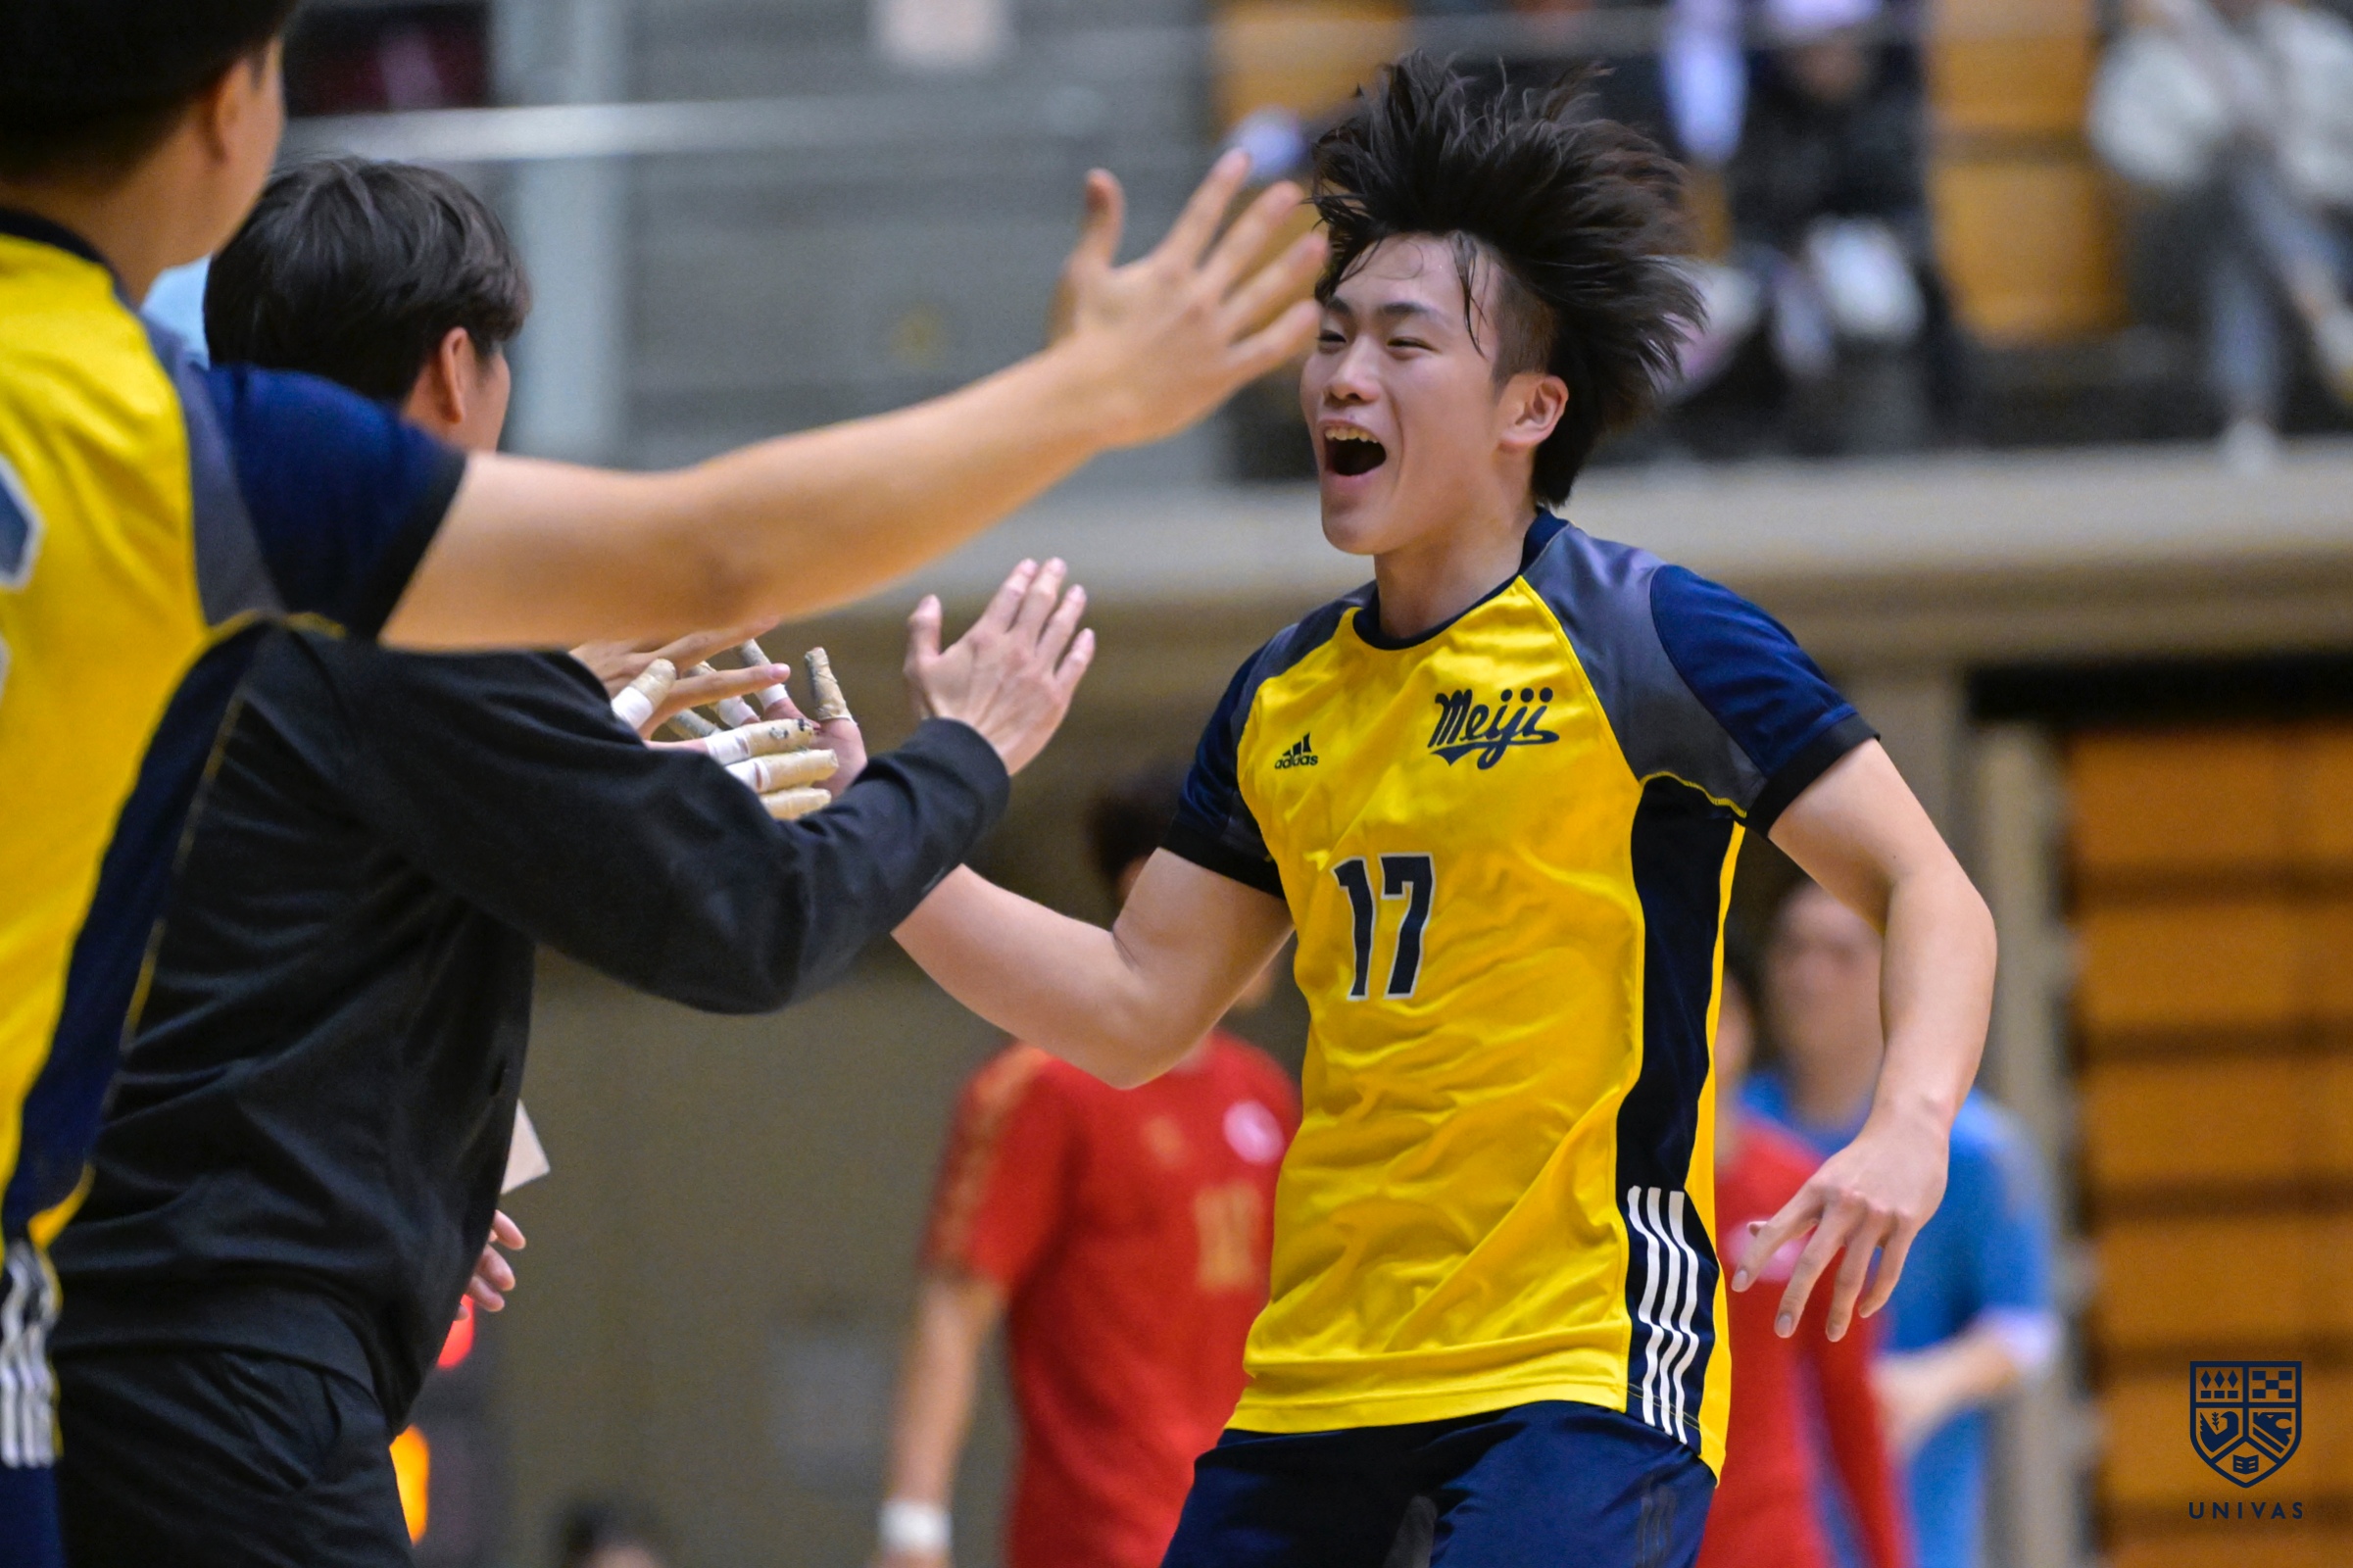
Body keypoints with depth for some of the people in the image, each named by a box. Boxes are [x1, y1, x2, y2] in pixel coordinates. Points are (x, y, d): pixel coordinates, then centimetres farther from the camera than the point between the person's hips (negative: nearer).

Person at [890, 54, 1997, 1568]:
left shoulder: (1653, 637, -7)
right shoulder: (1282, 699, 12)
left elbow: (1930, 893, -7)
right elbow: (1137, 1010, 16)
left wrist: (1908, 1130, -26)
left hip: (1587, 1366, -6)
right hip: (1313, 1373, 6)